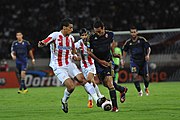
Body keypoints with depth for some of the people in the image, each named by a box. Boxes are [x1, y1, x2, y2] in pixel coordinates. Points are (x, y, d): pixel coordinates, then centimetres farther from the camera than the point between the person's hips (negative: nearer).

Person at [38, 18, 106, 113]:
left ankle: (97, 100, -16)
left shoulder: (71, 38, 8)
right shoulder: (55, 35, -10)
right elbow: (43, 43, -18)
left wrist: (75, 56, -3)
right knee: (71, 86, -20)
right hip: (58, 67, -5)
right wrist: (41, 44, -43)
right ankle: (64, 101, 10)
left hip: (69, 64, 5)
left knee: (82, 79, -14)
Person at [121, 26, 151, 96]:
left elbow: (148, 48, -2)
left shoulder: (142, 40, -6)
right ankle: (139, 91, -4)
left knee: (146, 77, 4)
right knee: (135, 76, -19)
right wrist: (123, 60, 8)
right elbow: (125, 51, 15)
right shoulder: (128, 42, -1)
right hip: (134, 61, 0)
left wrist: (148, 55, -20)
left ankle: (146, 88, 36)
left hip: (143, 60, 0)